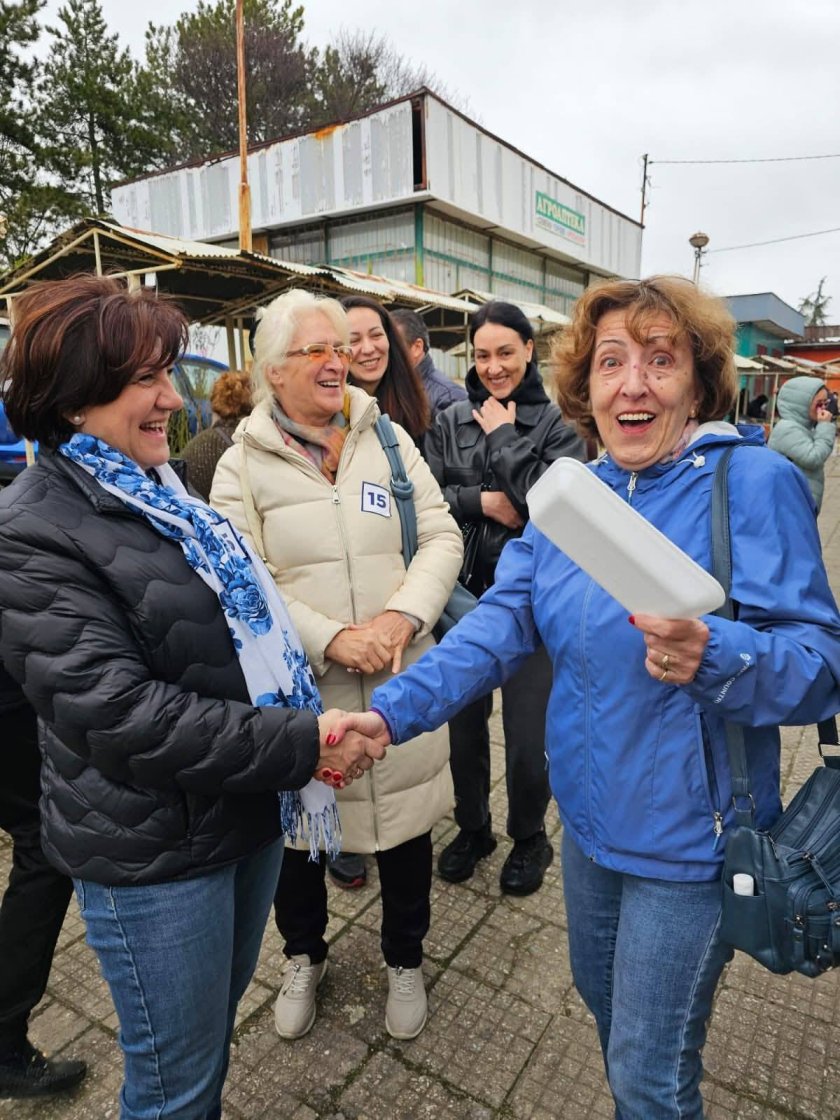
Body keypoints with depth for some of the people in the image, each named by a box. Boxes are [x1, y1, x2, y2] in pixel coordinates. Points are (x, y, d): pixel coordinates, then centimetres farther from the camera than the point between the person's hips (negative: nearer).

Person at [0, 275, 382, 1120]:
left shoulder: (164, 494, 7)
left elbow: (250, 622, 15)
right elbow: (120, 711, -26)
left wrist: (307, 721, 3)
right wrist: (302, 743, -25)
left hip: (250, 811, 7)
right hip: (152, 854, -7)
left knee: (217, 1028, 27)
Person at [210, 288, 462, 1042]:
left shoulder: (389, 439, 4)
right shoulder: (242, 465, -2)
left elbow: (442, 538, -1)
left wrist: (401, 617, -17)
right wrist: (332, 640, -20)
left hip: (400, 681, 2)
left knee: (405, 822, 15)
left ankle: (405, 962, 44)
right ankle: (304, 956, 48)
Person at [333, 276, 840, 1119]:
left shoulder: (753, 483, -17)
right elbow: (502, 621, -5)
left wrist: (715, 657, -38)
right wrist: (392, 710, -16)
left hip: (686, 834, -5)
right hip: (590, 814, 6)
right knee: (602, 999, 28)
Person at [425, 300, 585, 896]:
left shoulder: (558, 422, -2)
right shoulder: (452, 420, 6)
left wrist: (503, 435, -11)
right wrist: (481, 502, -13)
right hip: (465, 595, 3)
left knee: (527, 738, 4)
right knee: (463, 724, 14)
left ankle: (530, 837, 34)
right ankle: (473, 828, 40)